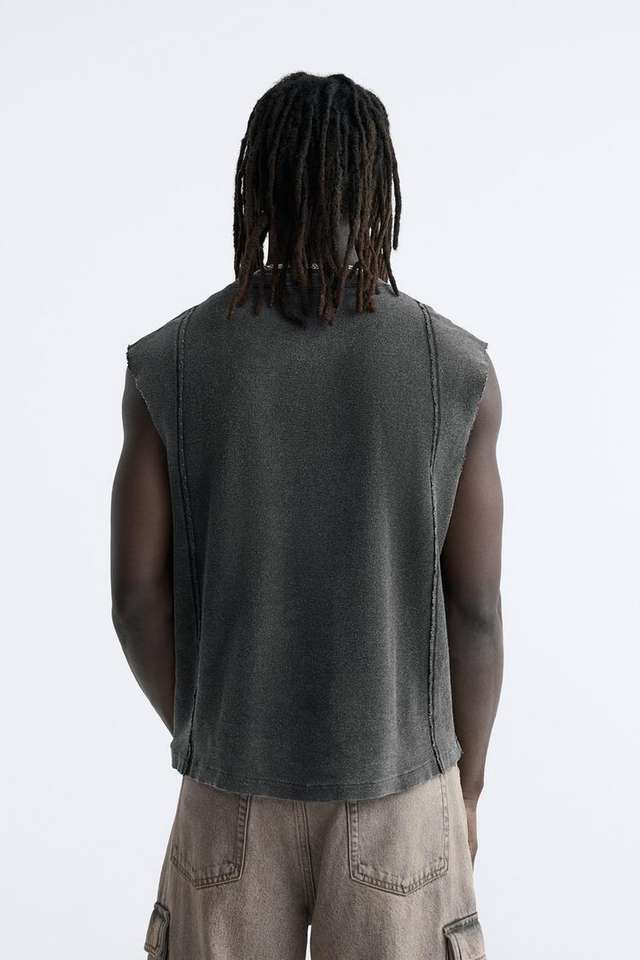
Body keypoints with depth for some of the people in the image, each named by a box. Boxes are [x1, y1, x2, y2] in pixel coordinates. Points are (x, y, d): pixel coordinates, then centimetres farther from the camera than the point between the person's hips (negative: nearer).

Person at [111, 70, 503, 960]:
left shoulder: (167, 364, -11)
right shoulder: (459, 367, -13)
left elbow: (136, 592, -7)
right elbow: (477, 609, -10)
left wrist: (197, 731, 11)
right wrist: (466, 786, 6)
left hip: (235, 777, 1)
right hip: (396, 780, 0)